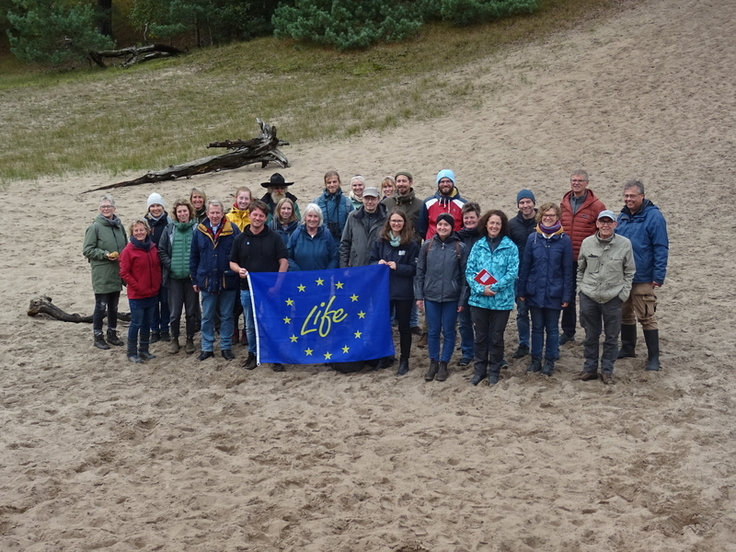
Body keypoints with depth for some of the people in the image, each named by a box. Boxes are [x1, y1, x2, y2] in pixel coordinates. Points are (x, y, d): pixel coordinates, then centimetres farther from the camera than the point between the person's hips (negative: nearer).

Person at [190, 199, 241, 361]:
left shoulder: (233, 230, -6)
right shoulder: (199, 231, 2)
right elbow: (194, 257, 8)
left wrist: (238, 274, -7)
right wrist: (194, 280, 7)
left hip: (228, 281, -2)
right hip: (206, 281, 2)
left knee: (227, 316, 9)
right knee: (207, 317, 10)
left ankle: (226, 347, 20)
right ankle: (207, 348, 19)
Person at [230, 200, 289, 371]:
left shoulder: (274, 237, -1)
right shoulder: (240, 239, 6)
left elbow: (284, 261, -3)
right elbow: (232, 262, 12)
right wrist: (239, 270, -11)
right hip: (247, 289, 3)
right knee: (250, 325, 12)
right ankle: (252, 354, 25)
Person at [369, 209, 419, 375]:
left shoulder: (411, 244, -5)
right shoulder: (380, 241, 3)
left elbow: (414, 268, -5)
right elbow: (371, 262, 7)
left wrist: (397, 267, -19)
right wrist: (378, 264, -15)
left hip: (403, 292, -2)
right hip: (383, 289, 2)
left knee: (403, 326, 7)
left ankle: (404, 360, 17)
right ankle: (384, 357, 24)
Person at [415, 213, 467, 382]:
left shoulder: (460, 247, -4)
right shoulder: (427, 246, 1)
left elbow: (464, 275, -2)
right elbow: (420, 272, 5)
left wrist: (462, 300, -5)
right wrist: (419, 296, 0)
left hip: (451, 298, -1)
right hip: (431, 297, 1)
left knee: (448, 332, 8)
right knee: (433, 332, 9)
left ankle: (444, 364, 20)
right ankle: (433, 363, 23)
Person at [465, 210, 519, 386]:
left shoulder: (510, 247, -4)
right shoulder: (478, 245, 2)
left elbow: (512, 273, -10)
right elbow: (469, 271, -1)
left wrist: (494, 287, -18)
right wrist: (480, 289, -16)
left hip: (501, 300, -2)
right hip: (478, 299, 2)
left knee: (496, 337, 10)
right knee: (480, 336, 11)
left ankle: (494, 371, 23)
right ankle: (479, 370, 24)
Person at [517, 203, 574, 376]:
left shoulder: (564, 240, -5)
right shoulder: (532, 238, -1)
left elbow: (568, 270, -3)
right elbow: (525, 266, 3)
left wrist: (566, 296, -5)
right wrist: (521, 291, 1)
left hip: (554, 293, -1)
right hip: (535, 292, 1)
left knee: (552, 328, 10)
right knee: (537, 327, 12)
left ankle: (550, 361, 21)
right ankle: (535, 360, 22)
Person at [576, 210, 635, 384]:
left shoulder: (625, 244, -5)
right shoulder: (587, 243, -1)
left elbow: (629, 272, 2)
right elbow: (580, 269, 12)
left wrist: (623, 293, -3)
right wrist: (581, 288, 5)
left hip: (613, 298, -1)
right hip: (588, 297, 1)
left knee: (611, 337, 7)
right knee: (590, 335, 11)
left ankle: (607, 370, 20)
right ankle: (590, 368, 24)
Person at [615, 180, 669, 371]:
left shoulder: (654, 216, -12)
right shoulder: (623, 216, 9)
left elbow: (661, 248, -13)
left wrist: (658, 276, -17)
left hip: (643, 278, -7)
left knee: (646, 317, -3)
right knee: (625, 314, 16)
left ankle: (653, 357, 5)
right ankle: (627, 348, 31)